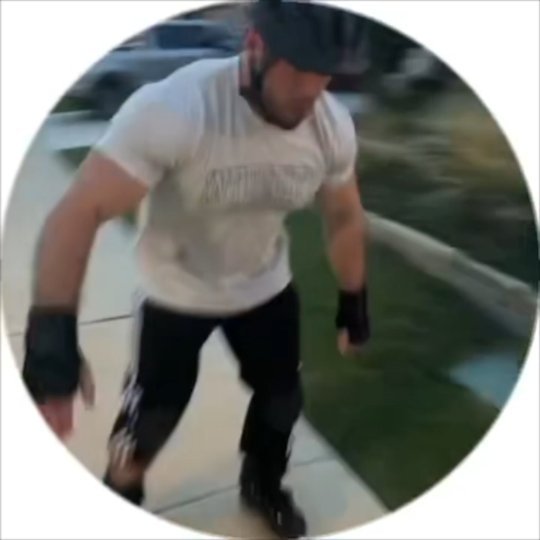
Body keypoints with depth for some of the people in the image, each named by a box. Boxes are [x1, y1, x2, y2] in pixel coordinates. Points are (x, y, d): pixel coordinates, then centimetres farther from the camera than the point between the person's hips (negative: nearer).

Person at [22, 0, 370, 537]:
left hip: (265, 287, 4)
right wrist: (51, 336, -43)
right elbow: (78, 214, -35)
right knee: (146, 425, 4)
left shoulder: (333, 126, -18)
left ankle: (263, 486, 50)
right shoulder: (173, 108, -35)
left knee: (282, 399, 17)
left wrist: (353, 302, 7)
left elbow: (344, 217, 0)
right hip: (177, 295, -4)